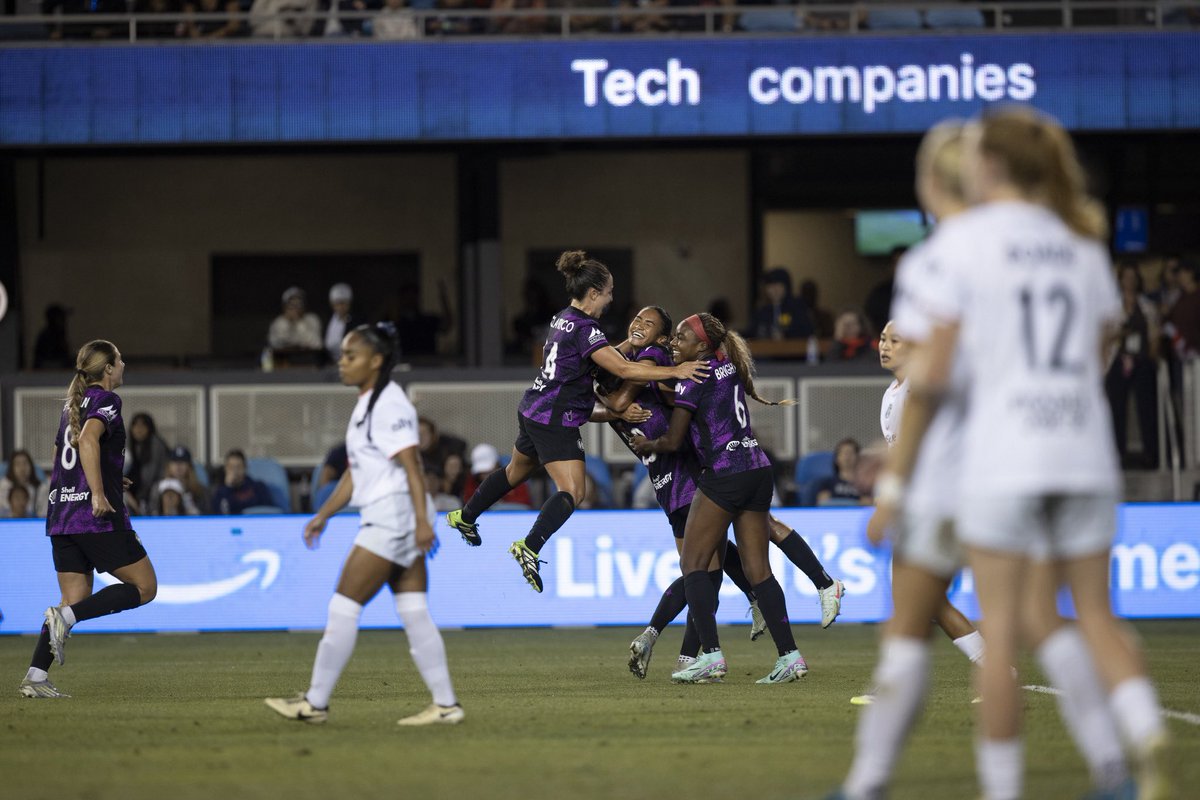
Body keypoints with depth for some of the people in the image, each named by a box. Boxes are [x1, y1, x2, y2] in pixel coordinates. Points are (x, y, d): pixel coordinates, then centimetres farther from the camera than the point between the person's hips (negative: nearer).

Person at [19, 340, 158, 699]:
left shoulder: (73, 403, 18)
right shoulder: (106, 400, -7)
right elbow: (88, 439, -25)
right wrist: (98, 493, -29)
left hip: (61, 516, 8)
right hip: (98, 518, -8)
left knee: (77, 599, 9)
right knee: (144, 587, 1)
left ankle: (35, 676, -5)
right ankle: (66, 617, -15)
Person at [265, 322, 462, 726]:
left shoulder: (389, 404, -13)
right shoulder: (366, 405, 18)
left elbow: (411, 466, -20)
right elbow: (355, 472, 24)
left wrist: (422, 521, -26)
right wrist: (323, 515, 22)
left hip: (393, 516, -10)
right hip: (387, 521, 10)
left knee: (343, 607, -6)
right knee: (414, 614, 6)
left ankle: (315, 703, -1)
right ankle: (445, 704, 5)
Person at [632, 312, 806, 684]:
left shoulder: (694, 378, -6)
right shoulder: (731, 368, 15)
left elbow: (672, 441, -3)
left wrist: (646, 445, 18)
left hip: (724, 476, -8)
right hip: (758, 472, 8)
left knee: (693, 564, -2)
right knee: (758, 570, 7)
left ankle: (711, 655, -13)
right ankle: (790, 656, -1)